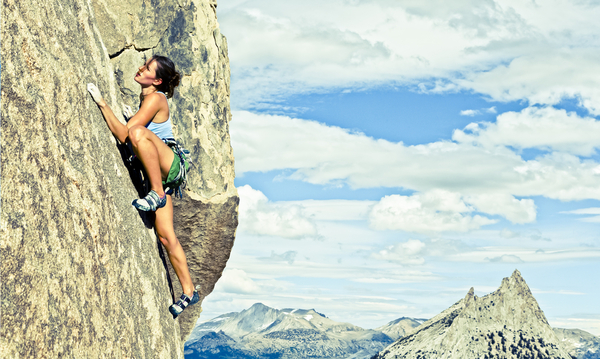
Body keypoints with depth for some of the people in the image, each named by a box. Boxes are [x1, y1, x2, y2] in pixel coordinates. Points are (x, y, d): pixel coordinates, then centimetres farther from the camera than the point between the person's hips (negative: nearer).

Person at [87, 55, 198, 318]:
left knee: (138, 132, -34)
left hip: (170, 166, -9)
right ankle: (189, 292, 8)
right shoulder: (147, 98, 17)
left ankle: (157, 195, -27)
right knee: (165, 236, 2)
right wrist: (131, 119, 19)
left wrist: (102, 104, -18)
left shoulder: (155, 99, -12)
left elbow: (123, 135, -19)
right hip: (157, 172, 9)